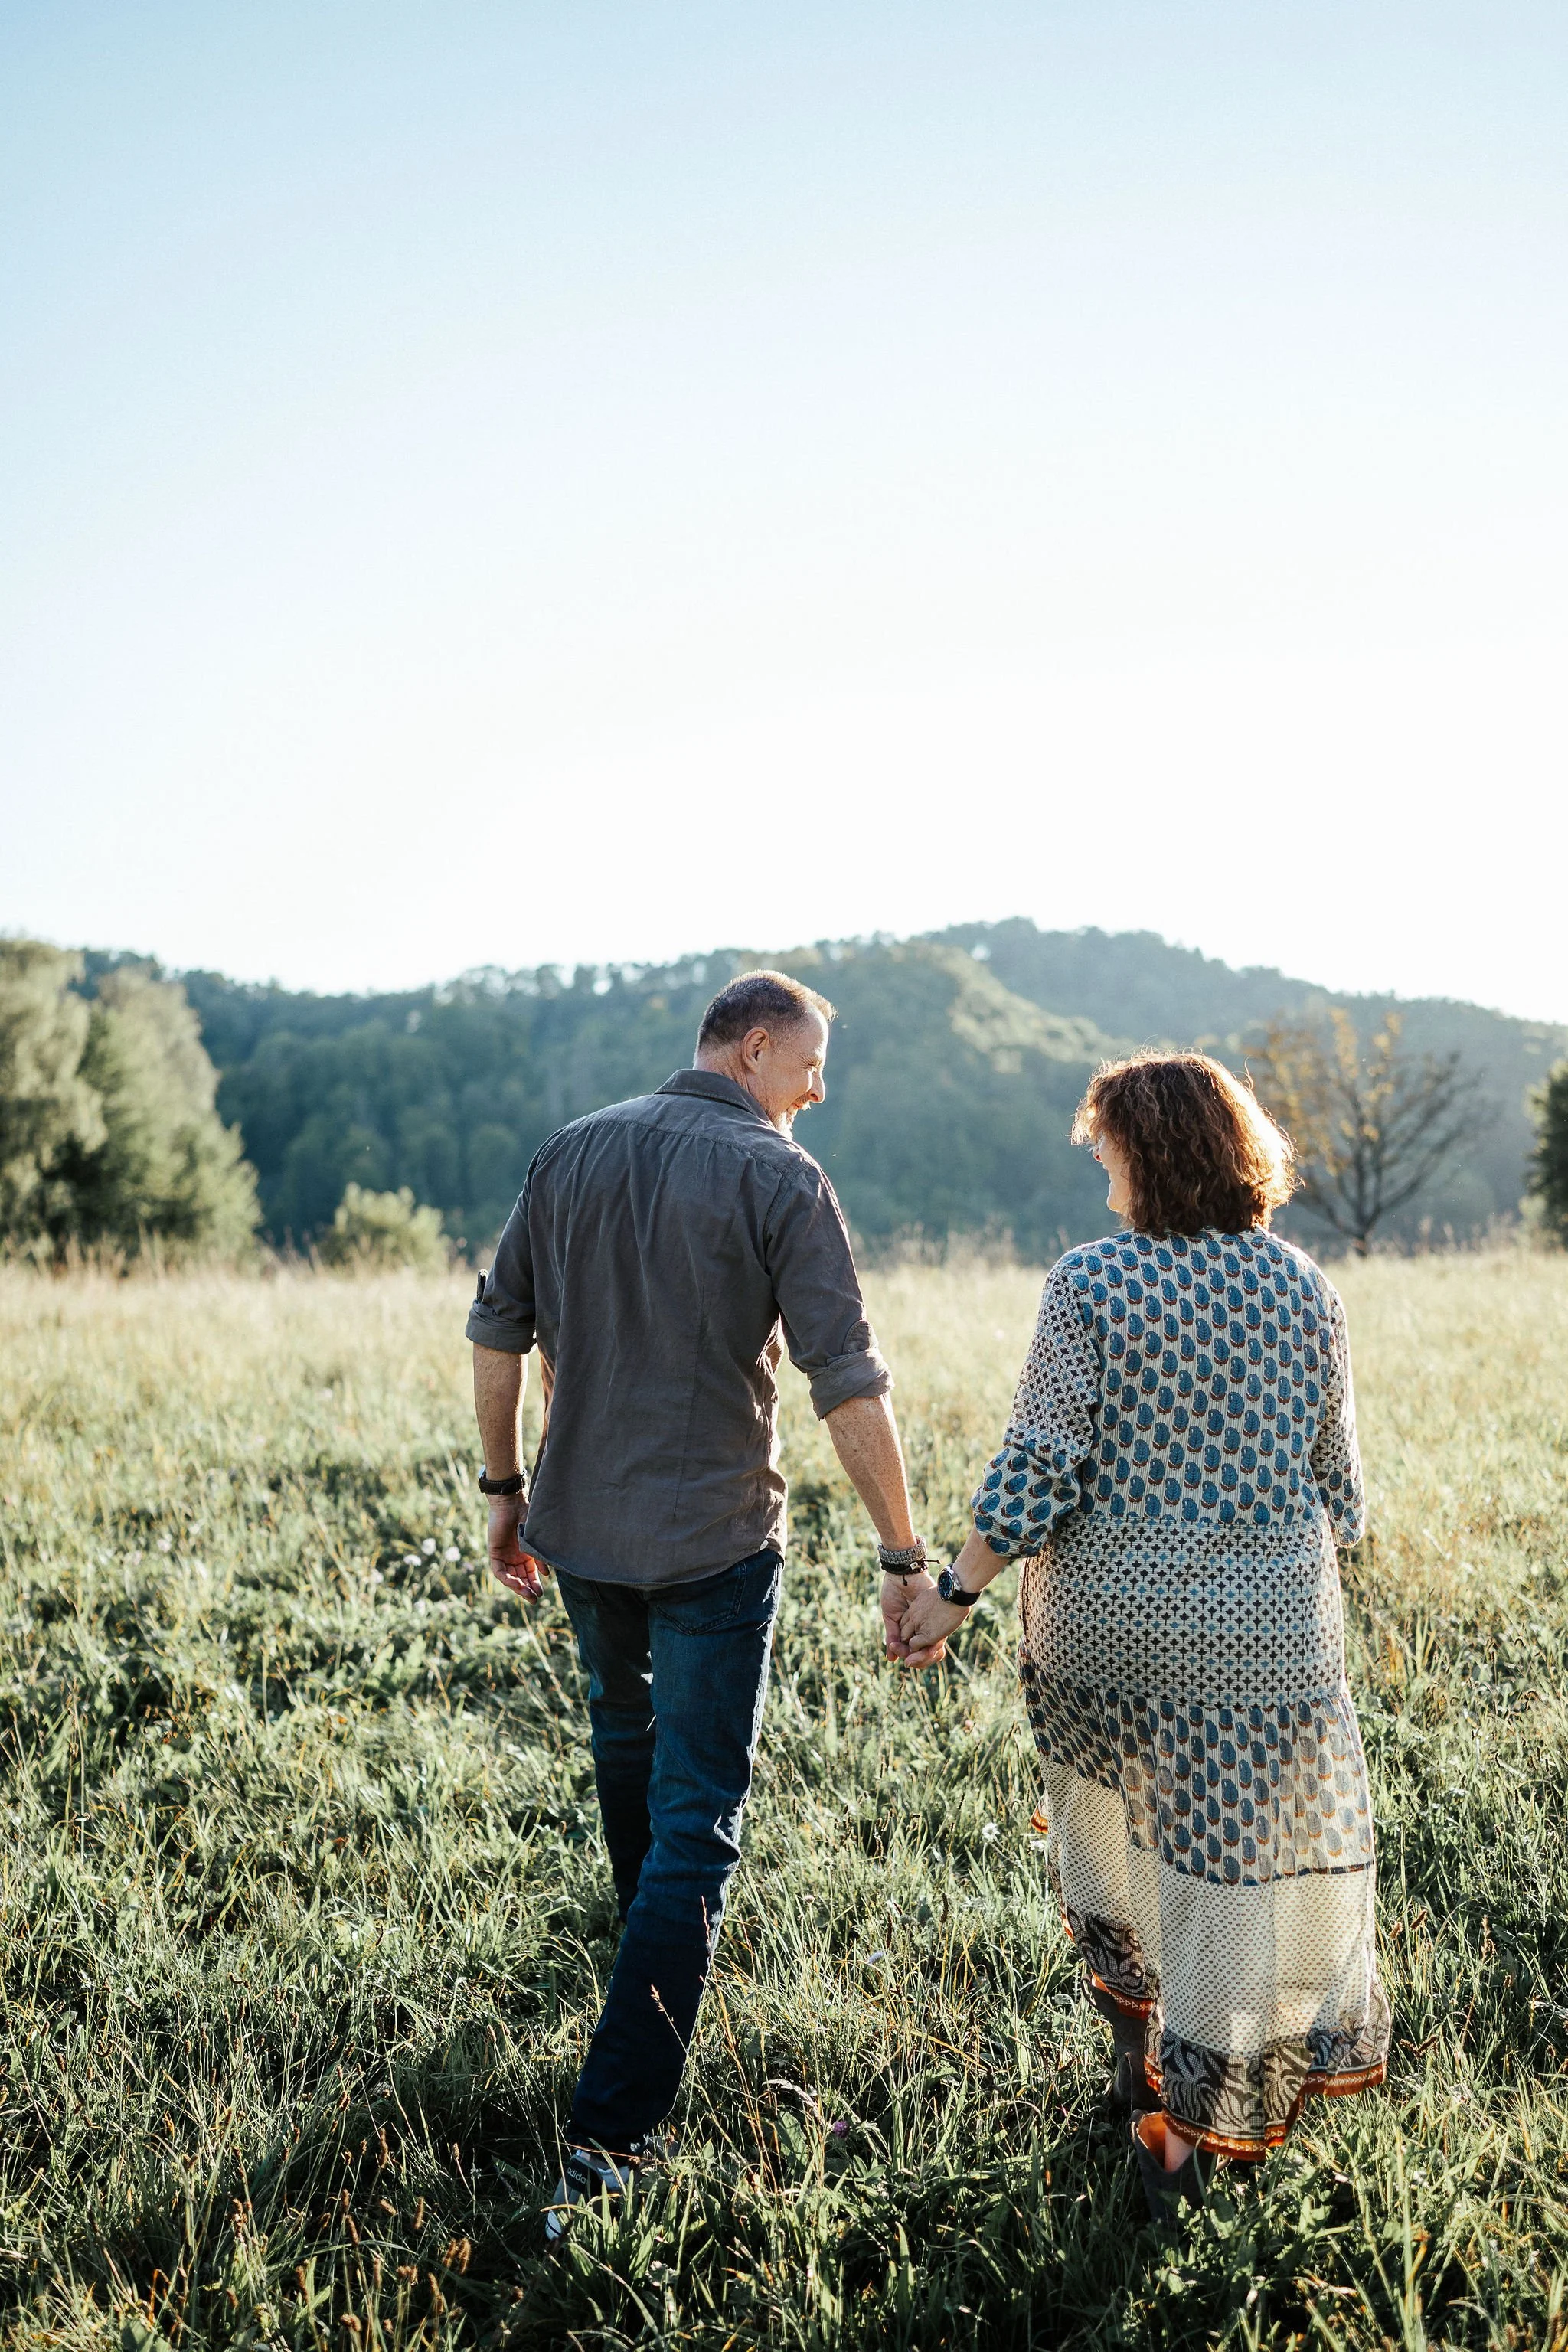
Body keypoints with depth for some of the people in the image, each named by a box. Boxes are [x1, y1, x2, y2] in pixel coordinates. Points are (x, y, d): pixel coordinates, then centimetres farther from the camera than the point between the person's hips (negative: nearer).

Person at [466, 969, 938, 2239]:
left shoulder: (573, 1151, 2)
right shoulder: (779, 1179, -13)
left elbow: (499, 1332, 6)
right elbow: (849, 1385, -17)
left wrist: (506, 1488, 16)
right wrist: (905, 1558, -11)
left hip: (579, 1526, 6)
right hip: (715, 1539, -5)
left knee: (625, 1725, 31)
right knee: (697, 1822, 2)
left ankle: (650, 1931, 55)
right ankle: (613, 2132, 0)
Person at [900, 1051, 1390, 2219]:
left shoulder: (1092, 1280, -11)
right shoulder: (1304, 1288, -1)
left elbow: (1041, 1465, -13)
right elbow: (1336, 1477, 5)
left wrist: (957, 1590, -4)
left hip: (1108, 1608, 0)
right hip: (1262, 1621, 1)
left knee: (1112, 1834, 23)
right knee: (1240, 1862, 9)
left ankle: (1137, 2042, 37)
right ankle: (1193, 2126, 17)